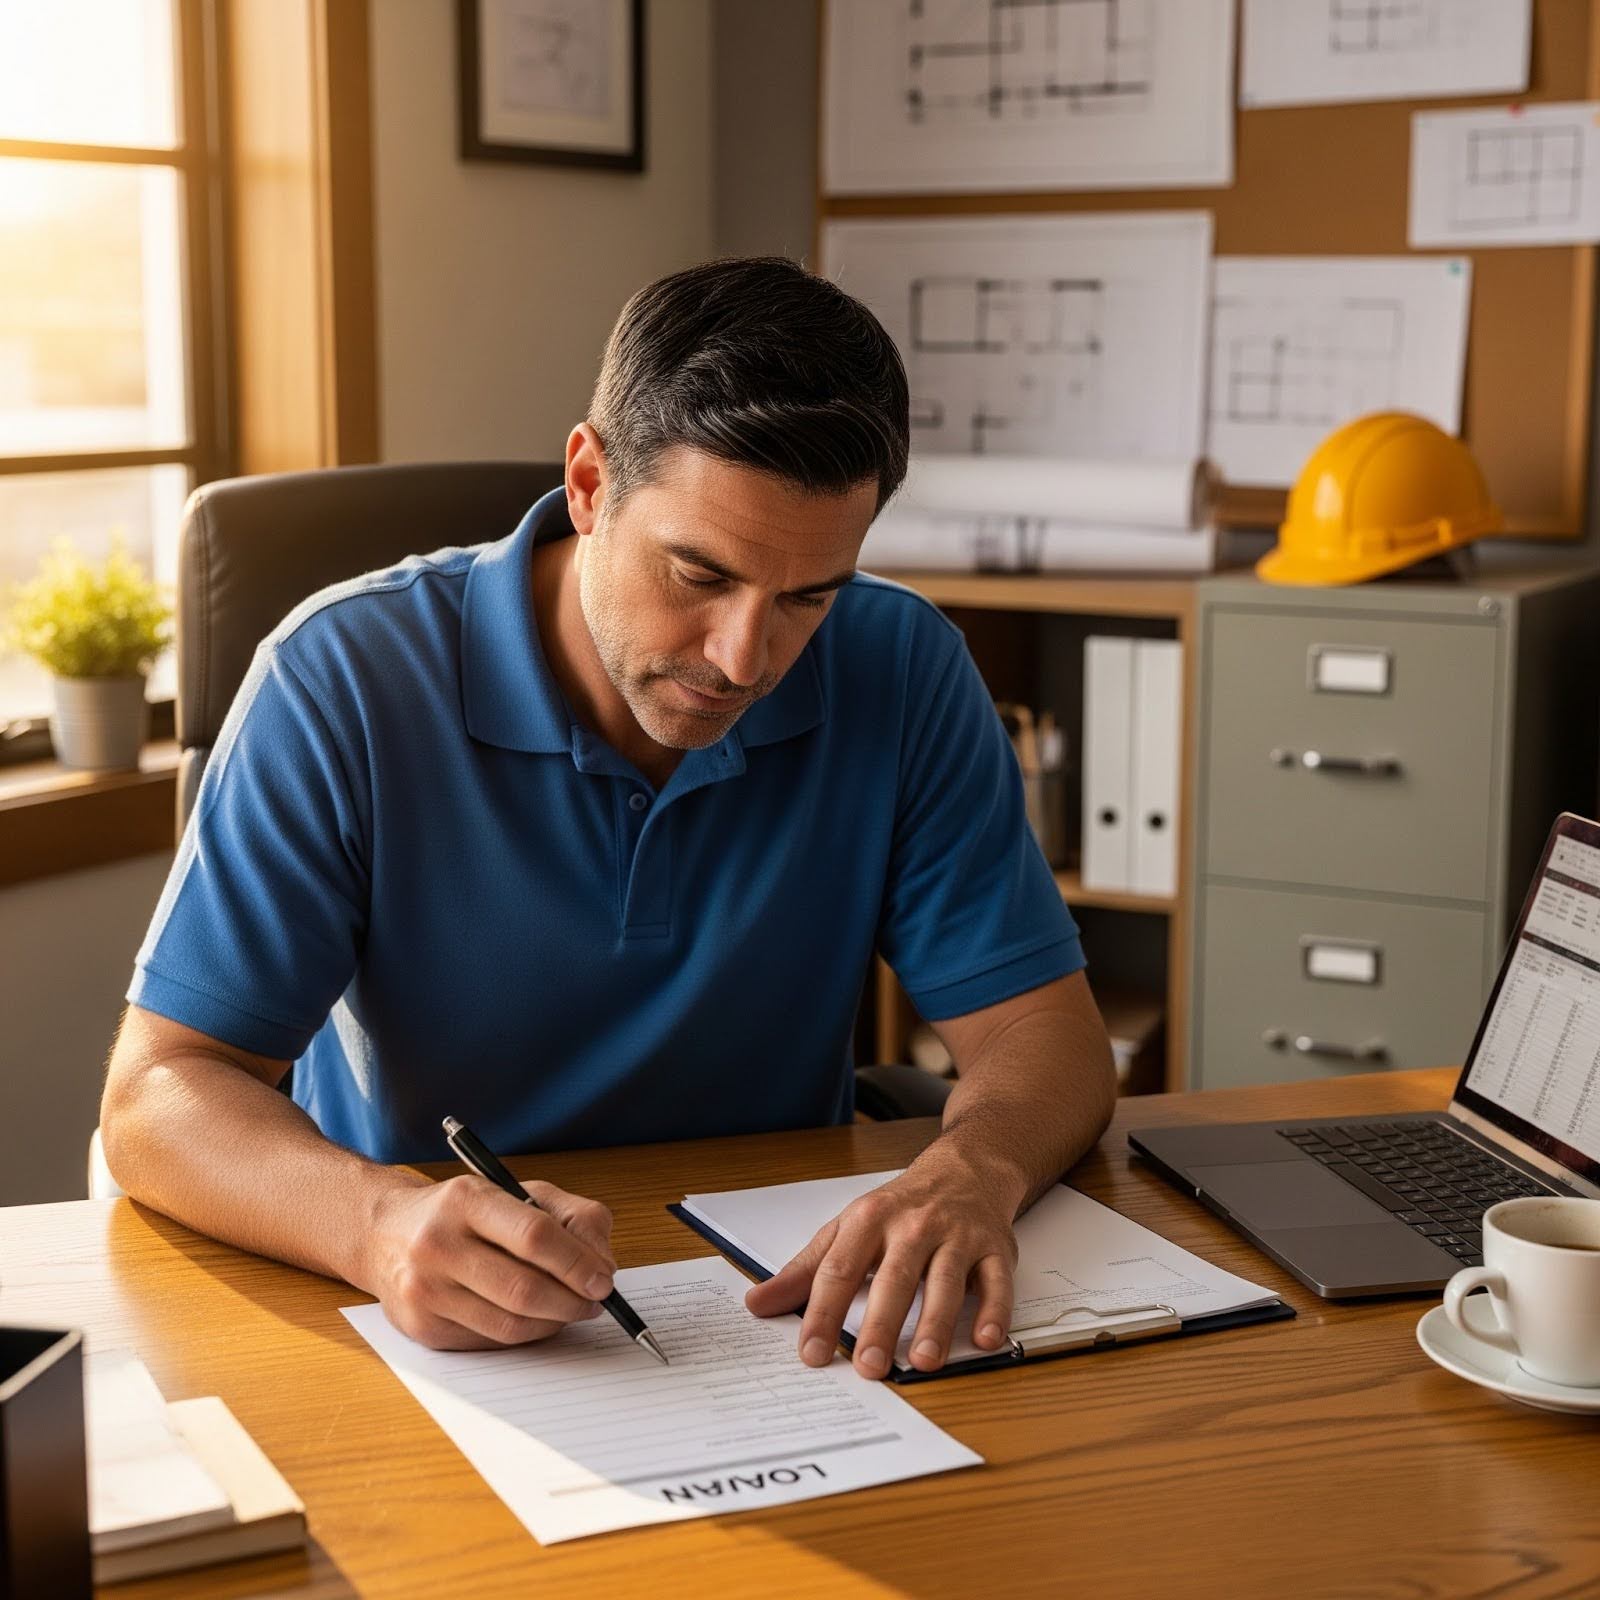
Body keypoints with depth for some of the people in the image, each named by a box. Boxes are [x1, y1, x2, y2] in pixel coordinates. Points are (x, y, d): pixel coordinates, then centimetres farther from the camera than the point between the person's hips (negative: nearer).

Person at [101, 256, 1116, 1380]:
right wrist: (382, 1222, -36)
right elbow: (158, 1097, -15)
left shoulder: (902, 676, -6)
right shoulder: (348, 680, -14)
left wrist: (972, 1172, -28)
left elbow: (1046, 1038, -4)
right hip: (429, 1333, -1)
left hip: (774, 1306, 2)